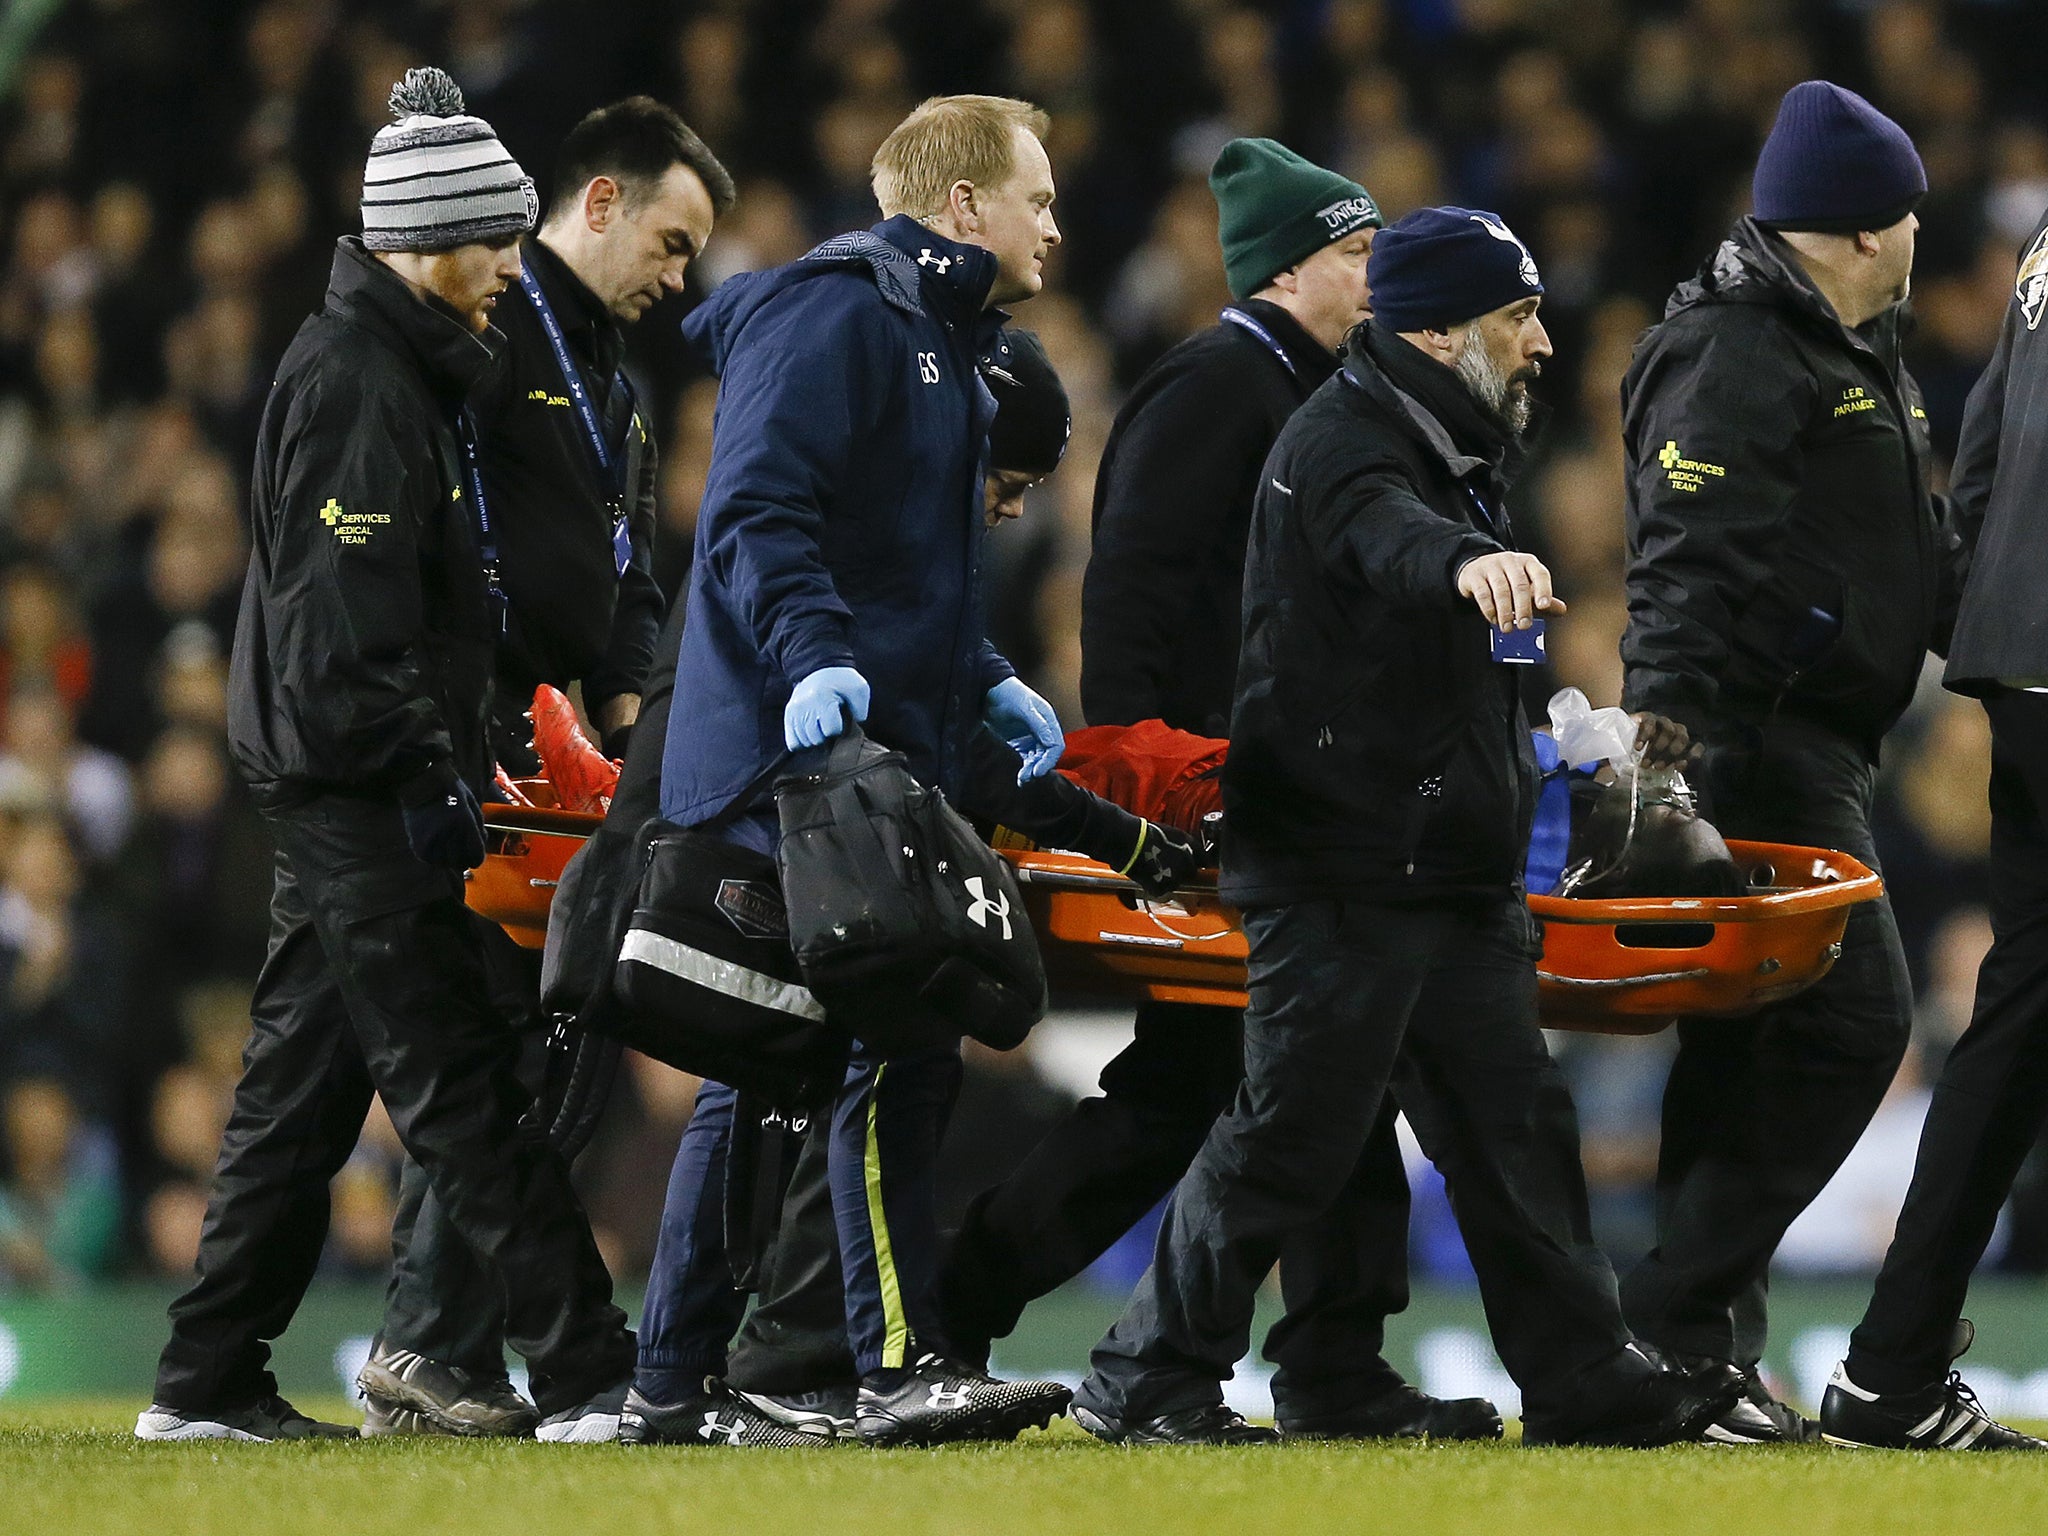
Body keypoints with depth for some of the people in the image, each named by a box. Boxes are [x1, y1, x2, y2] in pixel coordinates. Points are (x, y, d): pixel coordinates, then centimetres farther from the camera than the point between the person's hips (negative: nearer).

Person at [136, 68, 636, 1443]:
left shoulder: (415, 369, 17)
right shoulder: (352, 380, -15)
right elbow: (342, 619, -21)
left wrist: (462, 754, 19)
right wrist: (430, 778, -20)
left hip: (347, 795, 11)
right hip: (356, 783, -11)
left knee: (303, 1087, 11)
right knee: (463, 1088, -11)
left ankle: (210, 1383, 14)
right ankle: (588, 1374, -13)